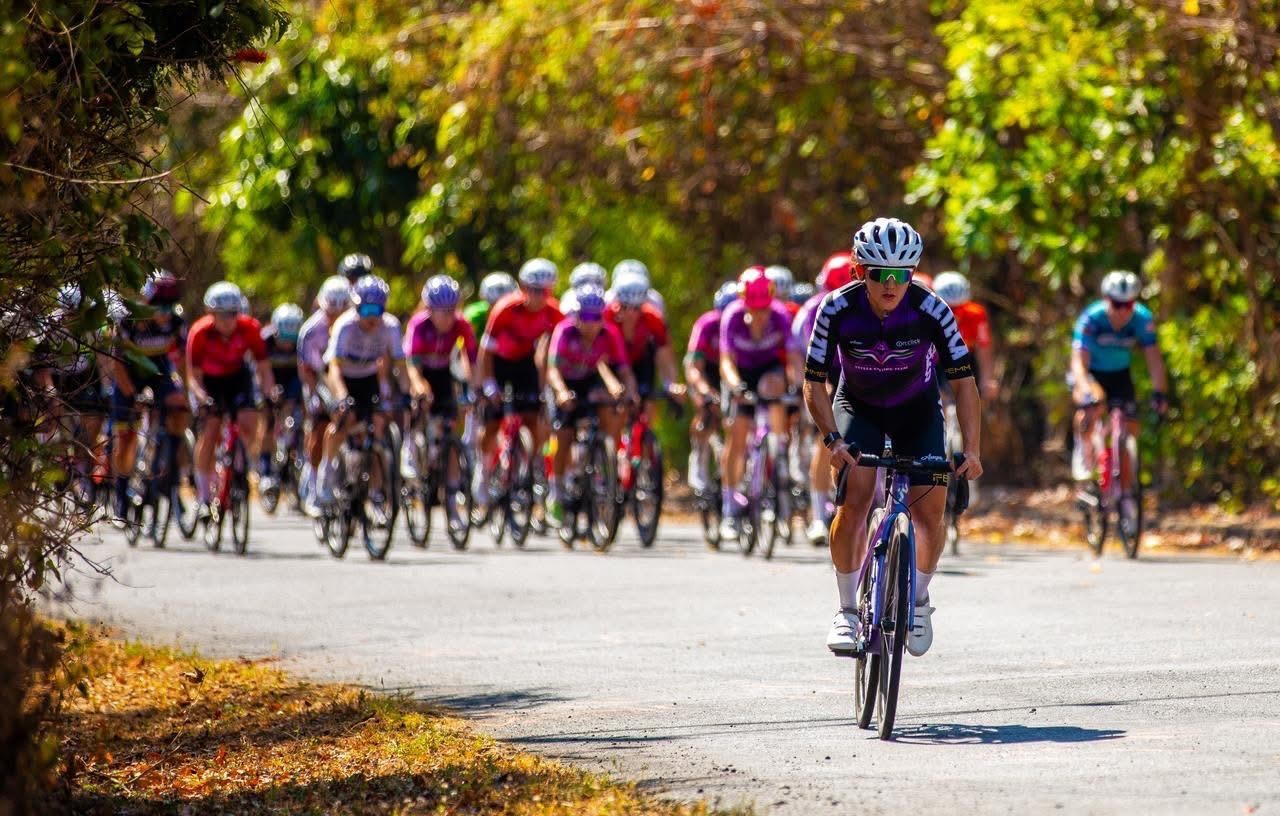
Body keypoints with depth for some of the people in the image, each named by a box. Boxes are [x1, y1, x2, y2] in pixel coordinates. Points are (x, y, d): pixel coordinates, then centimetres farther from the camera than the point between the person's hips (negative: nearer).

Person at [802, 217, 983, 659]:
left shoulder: (931, 310, -27)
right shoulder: (838, 309, -27)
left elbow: (963, 380, -20)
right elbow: (814, 384, -19)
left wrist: (972, 450, -28)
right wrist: (832, 439, -33)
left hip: (917, 410, 1)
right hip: (858, 407, -1)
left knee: (930, 509, -12)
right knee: (855, 496, -23)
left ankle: (918, 597, 16)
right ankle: (848, 610, -11)